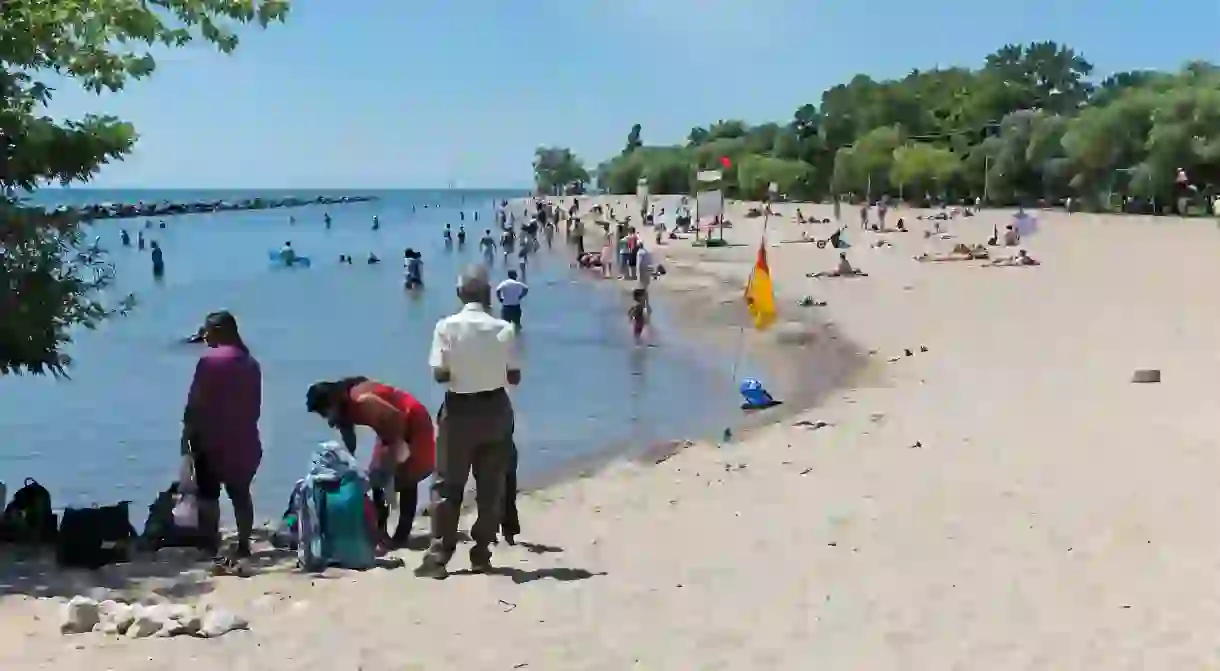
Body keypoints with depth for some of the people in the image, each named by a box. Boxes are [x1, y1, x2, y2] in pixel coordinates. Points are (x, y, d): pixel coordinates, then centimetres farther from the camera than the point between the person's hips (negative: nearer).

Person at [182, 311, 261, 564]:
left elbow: (196, 403, -12)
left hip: (212, 439, -6)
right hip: (244, 439, 6)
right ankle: (243, 546, 12)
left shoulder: (210, 360, -10)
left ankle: (211, 548, -6)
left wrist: (187, 434, -6)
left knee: (208, 494, -2)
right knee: (240, 493, 11)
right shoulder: (251, 362, 10)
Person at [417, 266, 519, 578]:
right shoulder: (504, 329, -7)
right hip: (495, 409, 1)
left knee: (447, 484, 7)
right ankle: (481, 553, 15)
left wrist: (459, 371, 7)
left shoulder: (446, 327, -11)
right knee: (491, 486, 11)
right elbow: (514, 376, -4)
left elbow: (440, 374, -13)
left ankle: (439, 554, 3)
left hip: (458, 410, -1)